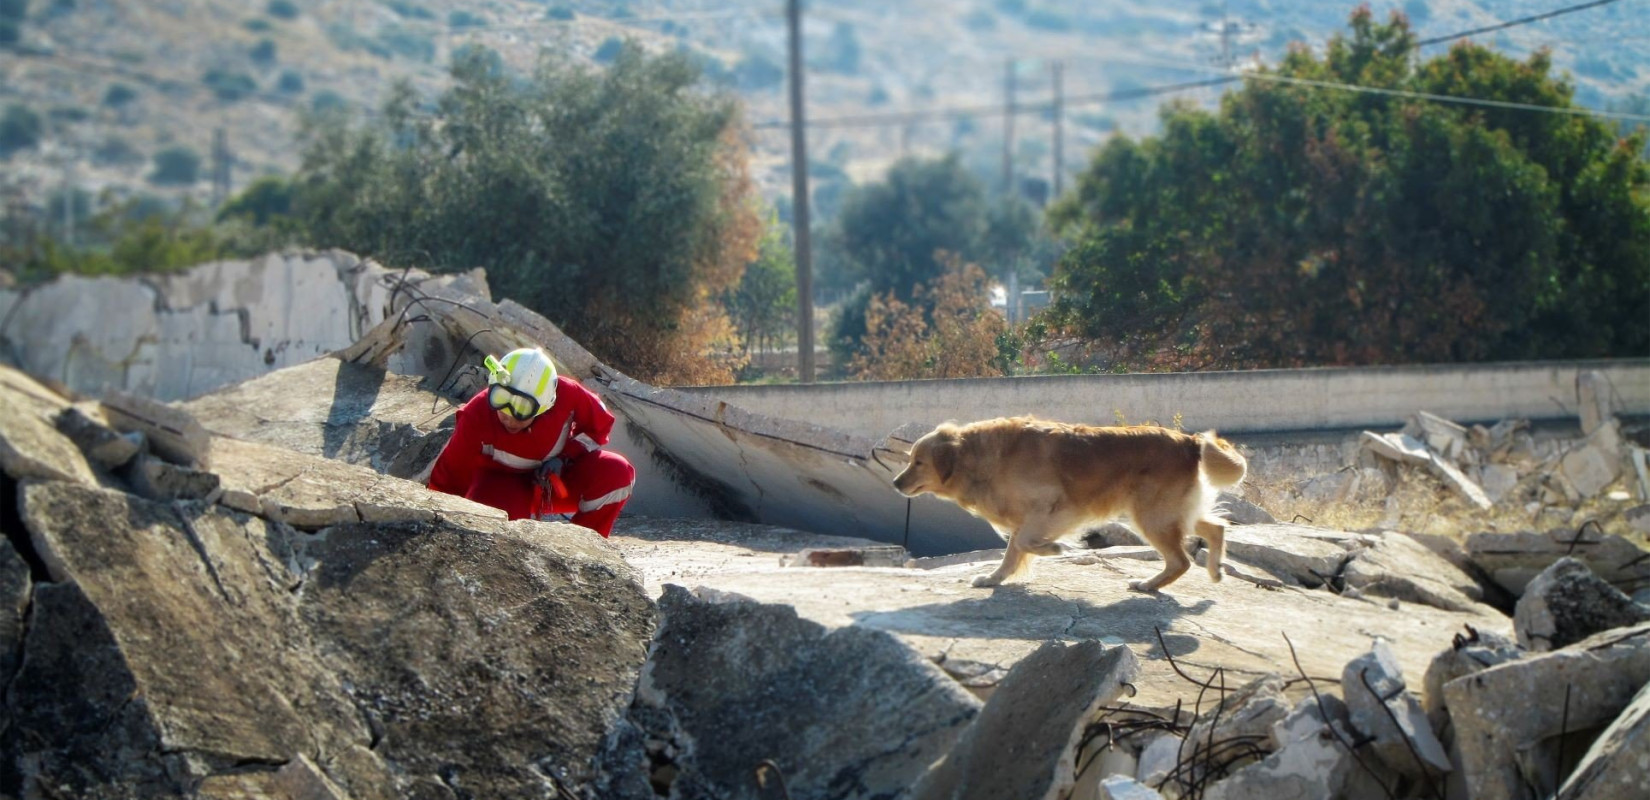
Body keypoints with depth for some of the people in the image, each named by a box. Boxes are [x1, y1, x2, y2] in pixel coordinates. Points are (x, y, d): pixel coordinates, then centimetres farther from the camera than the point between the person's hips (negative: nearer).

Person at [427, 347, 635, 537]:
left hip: (555, 483, 3)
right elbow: (450, 474, -20)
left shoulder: (567, 395, -24)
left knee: (618, 473, -23)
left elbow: (600, 424, -4)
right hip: (501, 486, -3)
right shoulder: (477, 417, -28)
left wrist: (564, 457, -18)